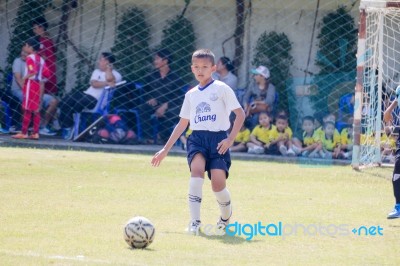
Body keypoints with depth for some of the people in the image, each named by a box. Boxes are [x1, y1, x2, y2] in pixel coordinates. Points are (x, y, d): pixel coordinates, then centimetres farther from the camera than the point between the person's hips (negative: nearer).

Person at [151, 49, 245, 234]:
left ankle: (226, 217, 19)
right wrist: (165, 149, 23)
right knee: (197, 168, -27)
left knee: (218, 183, -14)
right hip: (197, 138, 3)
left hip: (218, 138, -3)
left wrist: (230, 139, -10)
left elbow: (240, 114, 0)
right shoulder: (191, 95, 17)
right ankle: (194, 221, -31)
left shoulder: (221, 89, 2)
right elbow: (183, 123, 24)